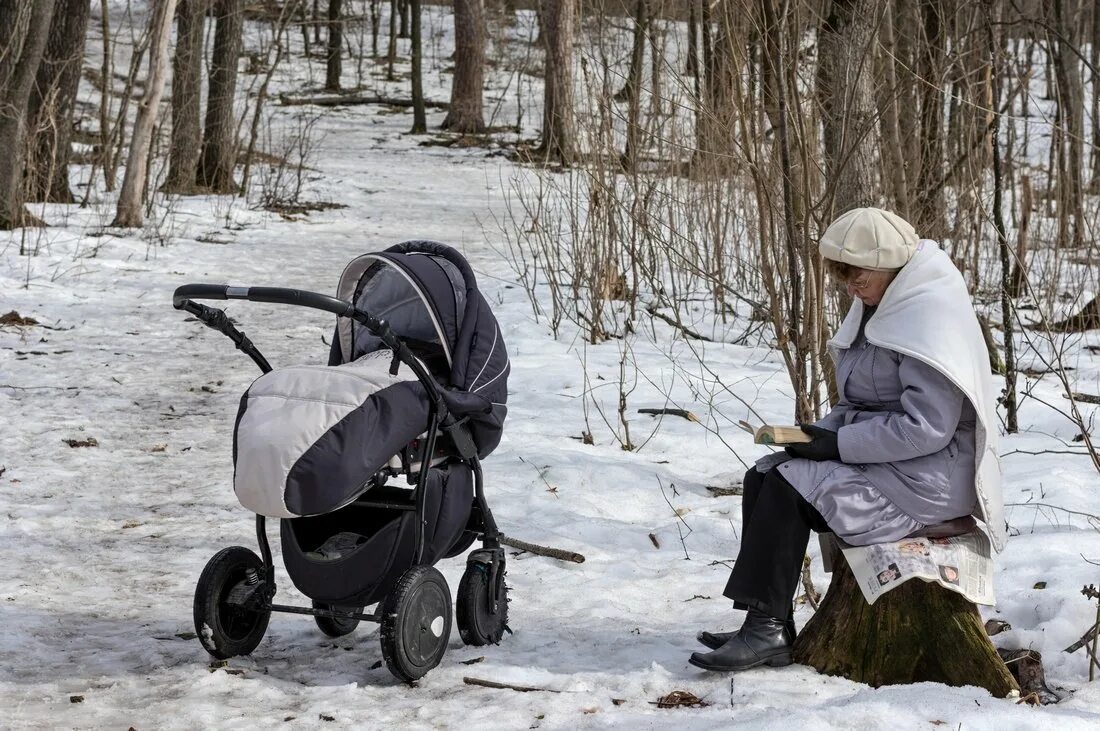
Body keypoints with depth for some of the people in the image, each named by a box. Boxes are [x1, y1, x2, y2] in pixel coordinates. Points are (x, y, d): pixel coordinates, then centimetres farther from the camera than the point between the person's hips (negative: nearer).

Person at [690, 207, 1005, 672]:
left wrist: (839, 444, -20)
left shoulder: (932, 313, -18)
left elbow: (925, 427, -24)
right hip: (877, 455, 10)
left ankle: (767, 629, -17)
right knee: (761, 478, -5)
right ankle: (767, 629, -8)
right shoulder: (880, 306, 13)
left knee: (789, 486, -22)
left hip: (928, 473, -10)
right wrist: (825, 431, 0)